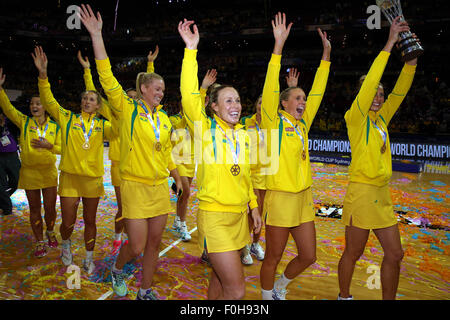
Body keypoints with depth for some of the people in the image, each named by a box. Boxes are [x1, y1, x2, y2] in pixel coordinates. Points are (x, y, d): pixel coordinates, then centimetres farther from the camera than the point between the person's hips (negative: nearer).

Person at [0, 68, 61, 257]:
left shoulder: (54, 126, 2)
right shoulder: (24, 122, 2)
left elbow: (61, 148, 3)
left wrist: (48, 146, -16)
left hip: (49, 171, 0)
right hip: (29, 172, 0)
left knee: (50, 207, 5)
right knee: (34, 209, 8)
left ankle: (50, 232, 33)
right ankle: (40, 242, 21)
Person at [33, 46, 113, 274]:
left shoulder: (102, 125, 4)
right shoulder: (67, 118, 2)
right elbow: (48, 101, -6)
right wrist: (43, 74, -18)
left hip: (93, 178, 1)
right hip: (70, 177, -1)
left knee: (90, 221, 11)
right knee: (68, 222, 3)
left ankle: (89, 258, 28)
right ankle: (66, 244, 37)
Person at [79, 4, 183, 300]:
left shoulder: (164, 117, 10)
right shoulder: (127, 109, -5)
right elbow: (107, 79, -16)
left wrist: (176, 174, 20)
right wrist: (96, 36, -21)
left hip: (160, 186, 5)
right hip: (135, 186, -5)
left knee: (154, 244, 11)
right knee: (137, 247, -1)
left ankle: (146, 292, 28)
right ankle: (117, 269, 33)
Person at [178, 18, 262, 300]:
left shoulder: (244, 135, 8)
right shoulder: (205, 129, -8)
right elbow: (189, 96, -21)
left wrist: (254, 207, 15)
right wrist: (191, 50, -21)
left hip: (240, 215, 6)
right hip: (215, 216, -6)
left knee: (221, 278, 19)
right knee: (236, 290, -5)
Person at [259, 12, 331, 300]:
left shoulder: (303, 123, 9)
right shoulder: (274, 122, -8)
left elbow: (317, 92, 12)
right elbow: (270, 88, -19)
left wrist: (326, 55, 12)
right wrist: (278, 46, -24)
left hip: (304, 196, 7)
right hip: (281, 197, -7)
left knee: (308, 256, 15)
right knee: (274, 257, 7)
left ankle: (280, 286, 40)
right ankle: (267, 296, 30)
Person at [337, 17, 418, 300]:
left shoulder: (382, 118, 12)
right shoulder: (355, 117, -8)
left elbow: (400, 91, 8)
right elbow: (369, 82, -19)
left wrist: (412, 58, -2)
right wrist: (389, 44, -17)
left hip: (383, 195, 8)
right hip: (362, 193, -7)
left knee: (395, 254, 11)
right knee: (353, 254, 6)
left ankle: (389, 299, 27)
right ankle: (344, 296, 26)